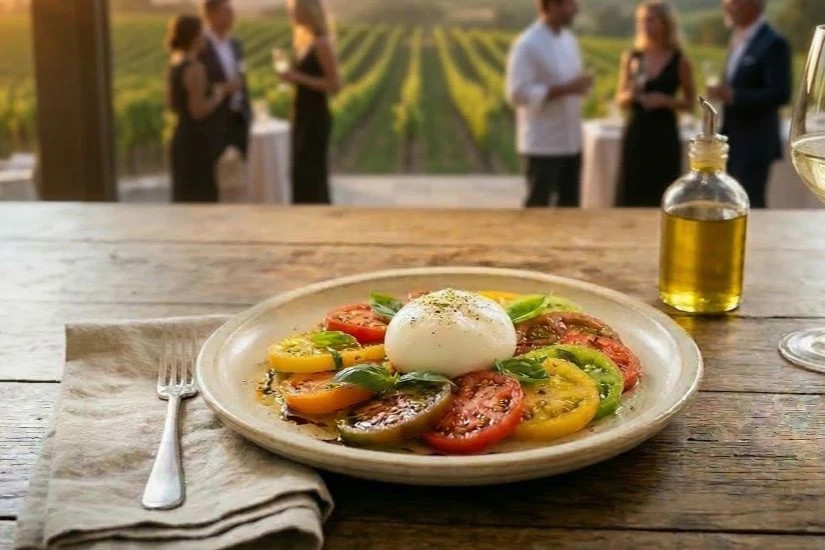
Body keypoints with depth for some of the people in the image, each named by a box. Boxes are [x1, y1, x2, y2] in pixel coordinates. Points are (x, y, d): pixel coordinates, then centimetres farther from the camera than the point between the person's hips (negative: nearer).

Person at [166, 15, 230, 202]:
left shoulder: (174, 65, 8)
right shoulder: (195, 69, -18)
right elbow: (199, 111, -22)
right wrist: (218, 96, -7)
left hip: (181, 137, 9)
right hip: (197, 139, -9)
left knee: (184, 194, 15)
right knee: (201, 195, -1)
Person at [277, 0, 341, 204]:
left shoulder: (321, 43, -16)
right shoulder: (303, 40, 11)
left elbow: (334, 85, -20)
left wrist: (299, 78, -21)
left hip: (316, 118, -9)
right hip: (303, 116, 9)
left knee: (312, 174, -5)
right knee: (301, 174, 14)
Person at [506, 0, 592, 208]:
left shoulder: (569, 40, 11)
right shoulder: (527, 45, -15)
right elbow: (518, 93, -19)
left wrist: (582, 84, -3)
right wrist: (564, 90, -23)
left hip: (571, 142, 8)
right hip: (543, 145, -8)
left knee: (570, 206, 14)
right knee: (537, 207, 0)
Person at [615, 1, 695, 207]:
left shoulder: (679, 60, -2)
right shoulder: (631, 57, 4)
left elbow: (690, 102, 4)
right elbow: (621, 100, 9)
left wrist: (665, 100, -14)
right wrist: (631, 93, -13)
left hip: (664, 137, -2)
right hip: (635, 135, 2)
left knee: (662, 200, -1)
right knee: (630, 198, 2)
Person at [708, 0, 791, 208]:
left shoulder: (773, 43, -15)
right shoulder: (738, 39, 11)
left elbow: (780, 94, -21)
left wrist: (733, 96, -27)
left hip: (755, 144, -8)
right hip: (733, 142, 8)